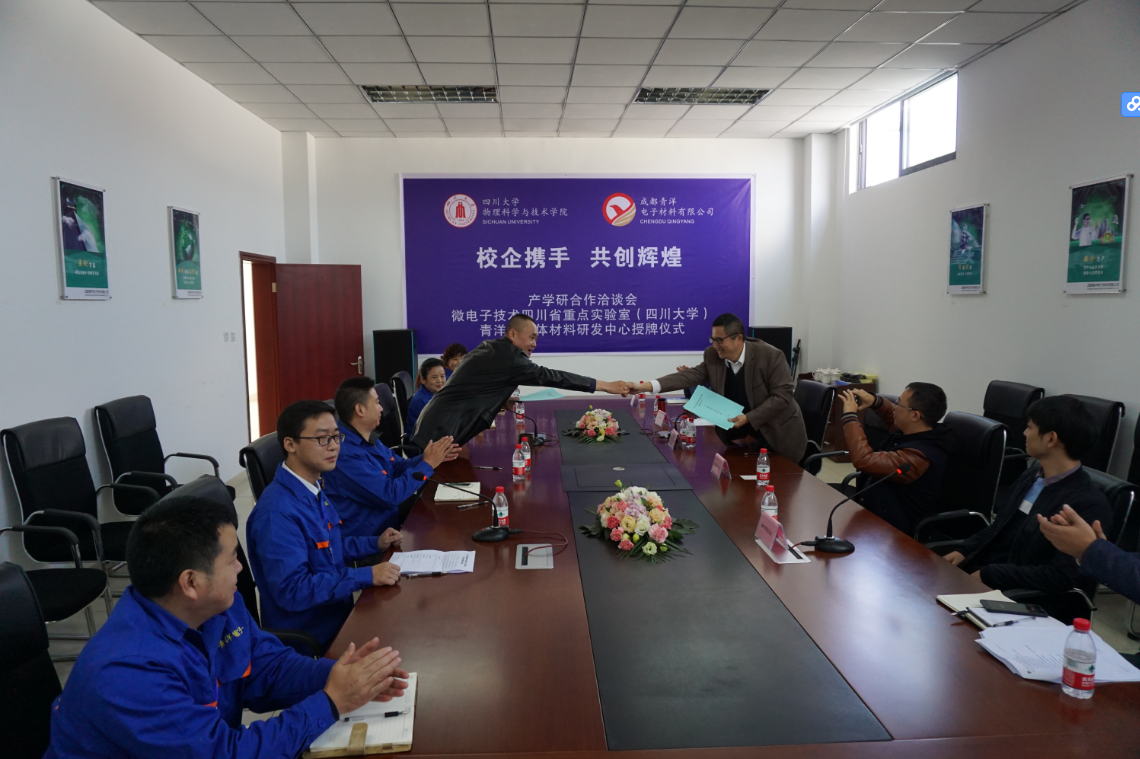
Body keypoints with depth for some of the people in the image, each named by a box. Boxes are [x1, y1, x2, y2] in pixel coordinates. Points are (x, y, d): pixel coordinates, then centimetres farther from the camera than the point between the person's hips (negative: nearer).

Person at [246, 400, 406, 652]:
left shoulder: (314, 489, 6)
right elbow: (291, 591, -27)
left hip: (337, 612, 8)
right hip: (308, 637, -8)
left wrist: (375, 544, 8)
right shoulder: (277, 511, -24)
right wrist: (366, 576, -27)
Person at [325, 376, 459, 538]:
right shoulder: (346, 454, -29)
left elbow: (397, 466, 14)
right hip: (367, 538, -9)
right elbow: (390, 495, -27)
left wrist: (424, 458, -4)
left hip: (387, 516, 9)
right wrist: (427, 464, -19)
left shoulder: (365, 438, 4)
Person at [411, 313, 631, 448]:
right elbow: (548, 376, -17)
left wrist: (504, 399, 11)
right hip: (443, 428, -10)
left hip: (439, 423, 10)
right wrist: (606, 386, -14)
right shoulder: (507, 356, -16)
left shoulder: (492, 349, 14)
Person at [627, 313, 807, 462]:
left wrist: (748, 418, -25)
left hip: (777, 435, -4)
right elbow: (691, 375, -10)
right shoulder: (713, 355, -5)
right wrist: (649, 386, -22)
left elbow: (782, 395, -19)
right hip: (739, 436, 4)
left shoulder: (771, 356, -20)